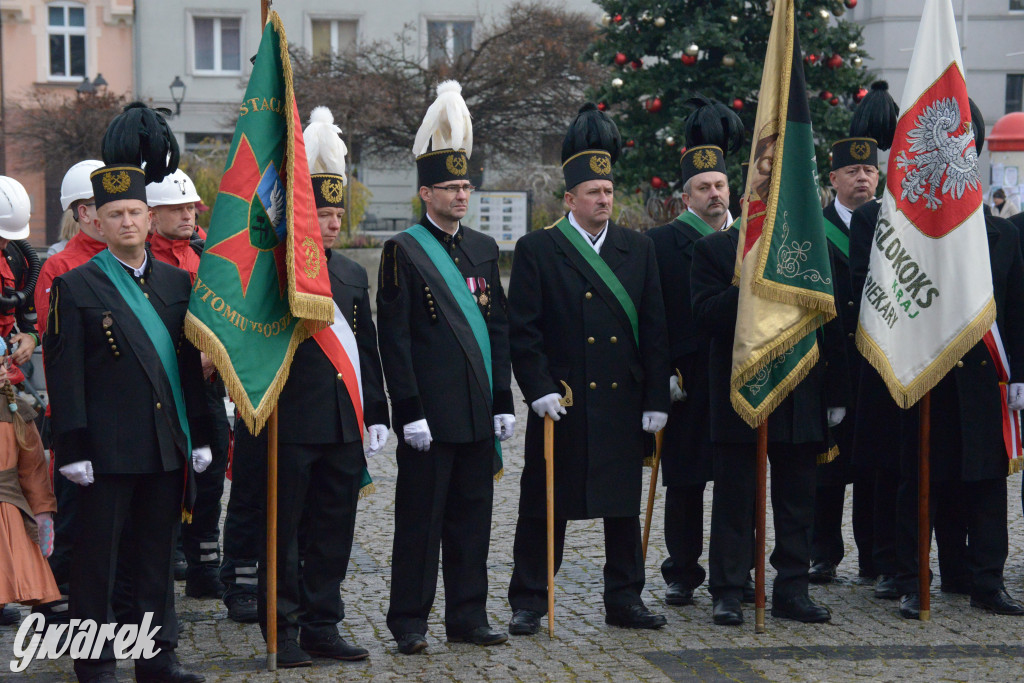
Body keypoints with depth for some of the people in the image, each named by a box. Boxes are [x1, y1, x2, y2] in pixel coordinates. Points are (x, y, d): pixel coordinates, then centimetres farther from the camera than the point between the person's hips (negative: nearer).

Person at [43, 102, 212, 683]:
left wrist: (201, 435, 9)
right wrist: (74, 449, -12)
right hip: (108, 451, -4)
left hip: (169, 447, 5)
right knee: (98, 556, 2)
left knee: (158, 553, 11)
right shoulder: (76, 287, -3)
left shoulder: (177, 282, 11)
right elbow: (65, 376, -7)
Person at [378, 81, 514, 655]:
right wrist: (409, 411, -14)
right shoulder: (404, 252, -5)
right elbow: (395, 338, -9)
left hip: (478, 411, 6)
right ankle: (410, 621, 9)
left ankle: (468, 616, 18)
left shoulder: (484, 249, 13)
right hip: (430, 411, -6)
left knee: (473, 515, 10)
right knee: (420, 518, 1)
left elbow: (498, 328, 14)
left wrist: (503, 402, 9)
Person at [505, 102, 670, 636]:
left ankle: (624, 599, 20)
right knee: (544, 506, 3)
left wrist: (655, 400, 2)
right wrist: (539, 389, -13)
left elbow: (654, 329, 8)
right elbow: (522, 328, -4)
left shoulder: (638, 249, 9)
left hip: (624, 404, 3)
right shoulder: (537, 250, -1)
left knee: (624, 505, 10)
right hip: (562, 405, -3)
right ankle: (529, 602, 12)